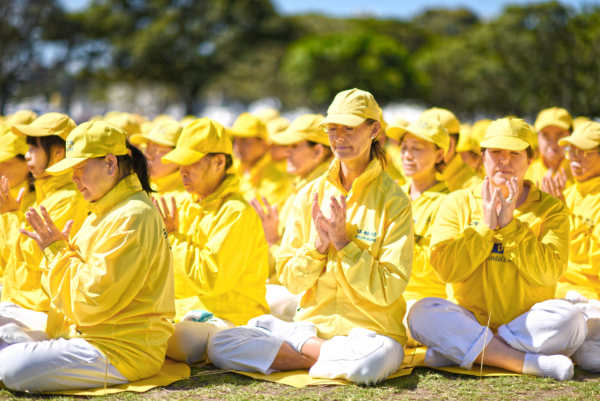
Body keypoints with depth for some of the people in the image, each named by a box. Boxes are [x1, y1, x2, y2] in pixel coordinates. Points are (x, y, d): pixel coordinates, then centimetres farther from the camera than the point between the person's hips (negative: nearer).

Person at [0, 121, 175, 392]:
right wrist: (54, 248, 2)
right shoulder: (103, 212, 14)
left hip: (124, 350, -9)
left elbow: (92, 301, -21)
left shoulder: (133, 217, -18)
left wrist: (58, 250, -11)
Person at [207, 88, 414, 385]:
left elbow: (387, 291, -11)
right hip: (312, 324, 4)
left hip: (371, 330, -4)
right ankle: (329, 353, -12)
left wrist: (342, 240, -15)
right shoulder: (310, 195, 7)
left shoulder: (393, 201, -5)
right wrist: (318, 244, -12)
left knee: (374, 358, -41)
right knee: (219, 345, -17)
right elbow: (290, 280, 5)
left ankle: (303, 355, -11)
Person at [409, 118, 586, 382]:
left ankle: (457, 351, -24)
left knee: (568, 318, -31)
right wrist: (486, 226, -11)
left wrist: (510, 225, -13)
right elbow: (445, 270, -6)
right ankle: (531, 363, -32)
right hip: (470, 323, 0)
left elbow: (548, 273, -10)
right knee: (422, 313, -28)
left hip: (529, 327, 0)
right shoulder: (458, 203, 7)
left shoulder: (550, 208, 5)